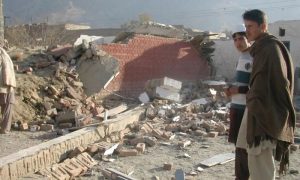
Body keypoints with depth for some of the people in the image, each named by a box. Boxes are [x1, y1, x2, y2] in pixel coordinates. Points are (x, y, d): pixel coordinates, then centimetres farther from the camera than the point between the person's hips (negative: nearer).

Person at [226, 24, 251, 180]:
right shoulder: (242, 58, 16)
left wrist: (239, 90, -18)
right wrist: (232, 90, 8)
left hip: (247, 109, -9)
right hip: (237, 107, 9)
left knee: (244, 146, -4)